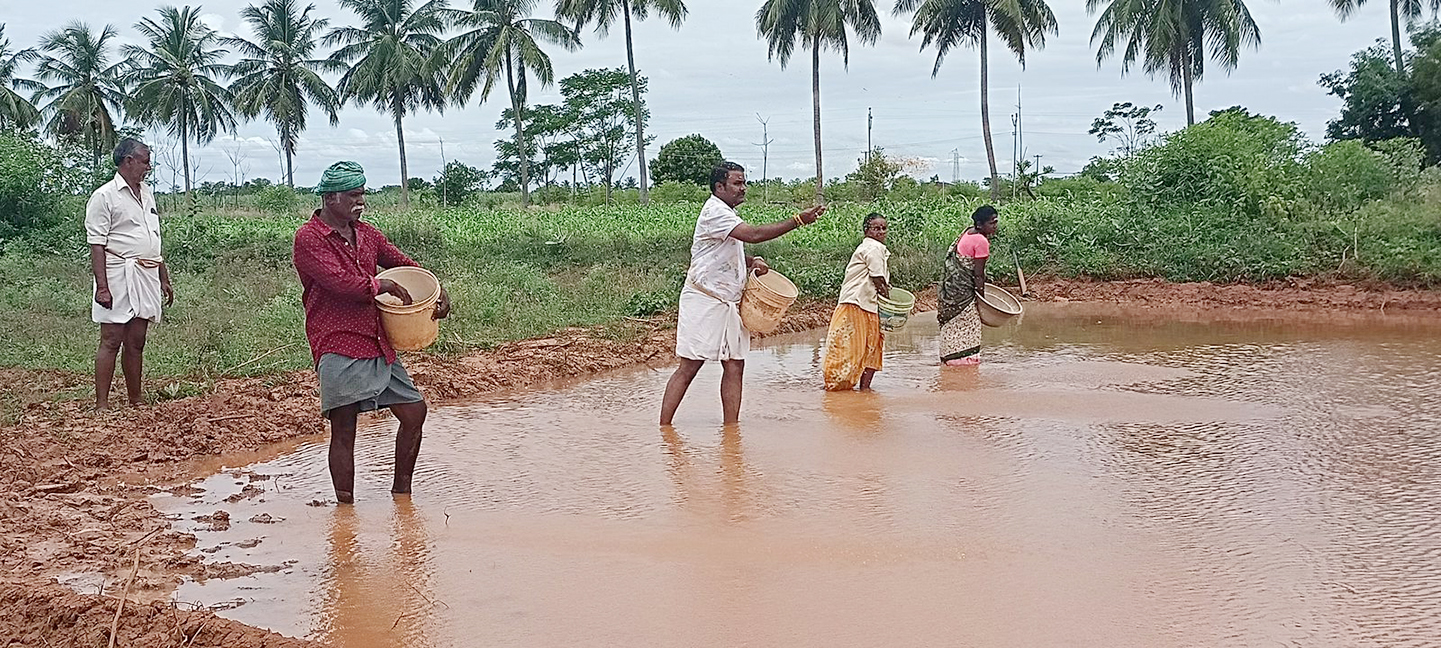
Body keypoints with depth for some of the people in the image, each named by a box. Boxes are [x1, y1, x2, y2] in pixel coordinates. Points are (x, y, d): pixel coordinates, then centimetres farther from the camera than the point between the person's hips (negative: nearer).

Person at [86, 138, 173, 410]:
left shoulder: (147, 194, 18)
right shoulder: (104, 196, -6)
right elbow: (96, 245, -11)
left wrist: (164, 279, 21)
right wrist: (102, 286, -17)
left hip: (146, 277, 7)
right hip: (119, 277, -7)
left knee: (136, 343, 10)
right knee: (111, 341, -6)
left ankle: (136, 399, 15)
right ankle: (102, 405, -4)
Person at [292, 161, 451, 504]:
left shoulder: (367, 234, 15)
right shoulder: (308, 238, -7)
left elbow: (406, 265, 23)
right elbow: (340, 282, -20)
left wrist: (439, 292, 6)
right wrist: (383, 285, -8)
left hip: (377, 344, 8)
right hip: (338, 347, -8)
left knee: (414, 410, 9)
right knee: (343, 429, -6)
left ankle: (401, 493, 25)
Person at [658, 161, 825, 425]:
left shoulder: (728, 214, 19)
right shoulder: (715, 211, -12)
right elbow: (753, 234, -25)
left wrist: (751, 261, 9)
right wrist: (797, 221, -24)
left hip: (729, 302, 9)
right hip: (704, 301, -9)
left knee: (734, 365, 3)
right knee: (689, 366, -9)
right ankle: (663, 428, -6)